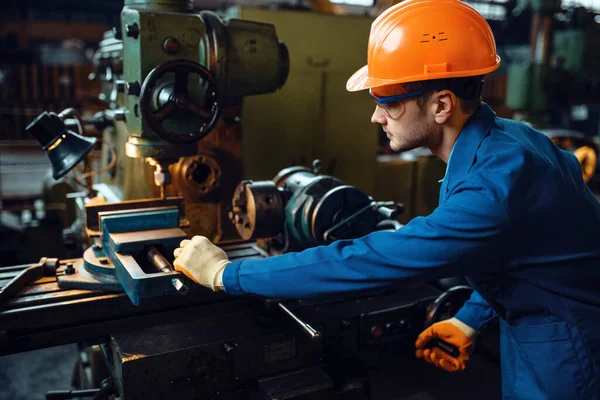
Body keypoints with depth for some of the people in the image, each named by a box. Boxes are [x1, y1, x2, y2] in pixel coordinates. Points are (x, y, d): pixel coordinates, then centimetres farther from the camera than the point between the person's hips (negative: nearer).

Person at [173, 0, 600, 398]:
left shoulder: (497, 187, -35)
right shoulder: (501, 138, -5)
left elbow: (363, 262, -35)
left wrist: (224, 274, -27)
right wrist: (471, 319, 4)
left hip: (562, 351, -7)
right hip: (534, 322, 7)